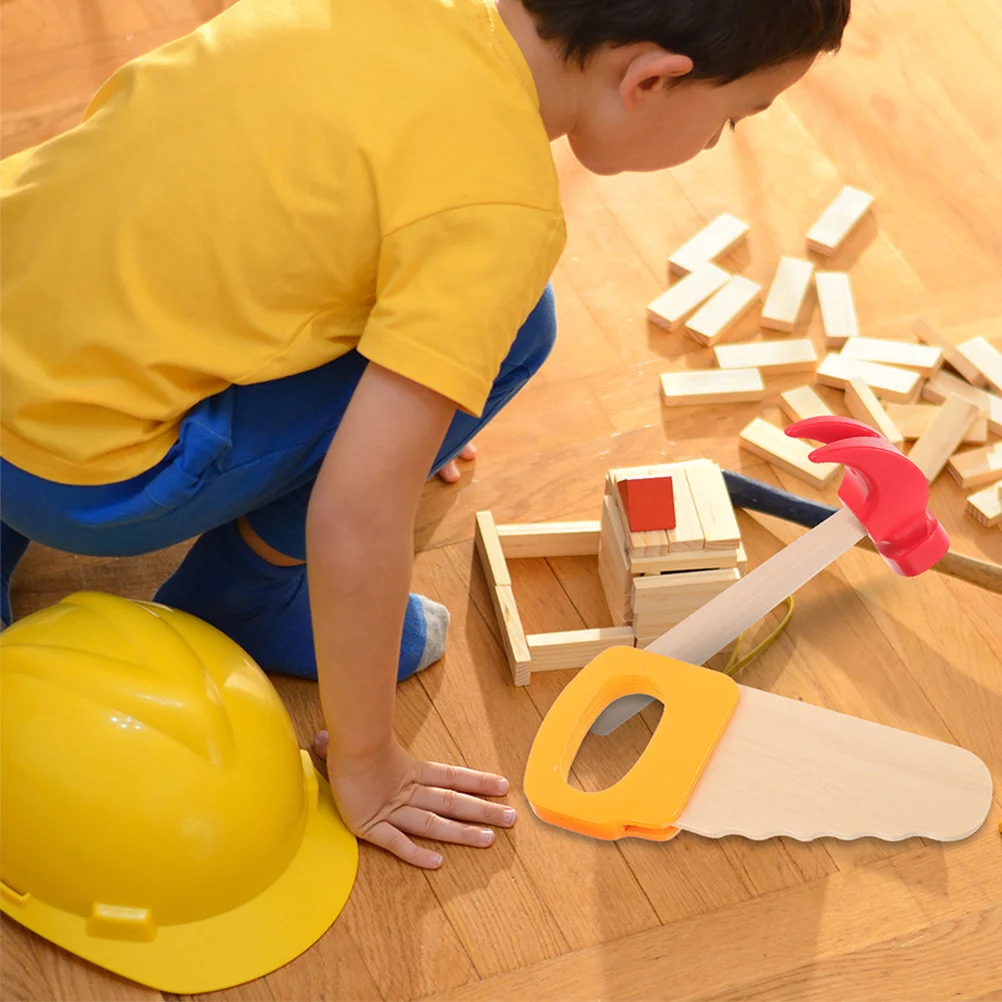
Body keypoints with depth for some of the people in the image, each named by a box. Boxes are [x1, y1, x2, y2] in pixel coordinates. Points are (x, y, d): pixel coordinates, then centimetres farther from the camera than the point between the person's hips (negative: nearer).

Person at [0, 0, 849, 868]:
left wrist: (400, 409, 37)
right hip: (75, 478, -8)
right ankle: (236, 603, 7)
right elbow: (356, 517, -23)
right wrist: (364, 764, -7)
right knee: (507, 328, -9)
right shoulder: (500, 209, -21)